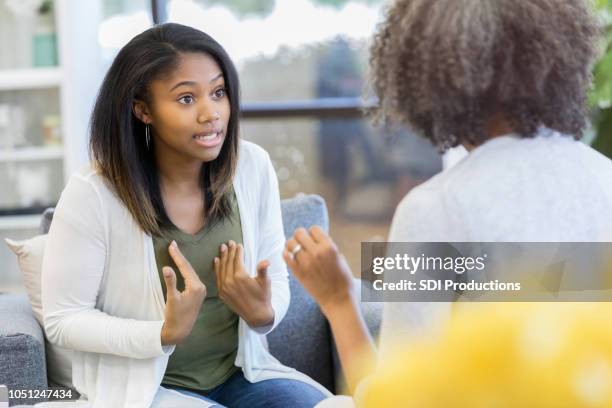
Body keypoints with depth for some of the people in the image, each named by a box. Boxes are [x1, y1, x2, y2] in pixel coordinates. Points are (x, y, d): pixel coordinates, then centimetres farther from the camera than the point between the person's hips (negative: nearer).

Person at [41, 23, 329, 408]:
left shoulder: (254, 166, -6)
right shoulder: (93, 194, -18)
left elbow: (276, 278, 4)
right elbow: (64, 320, -12)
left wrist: (263, 314, -20)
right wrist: (165, 334, -26)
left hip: (240, 373, 5)